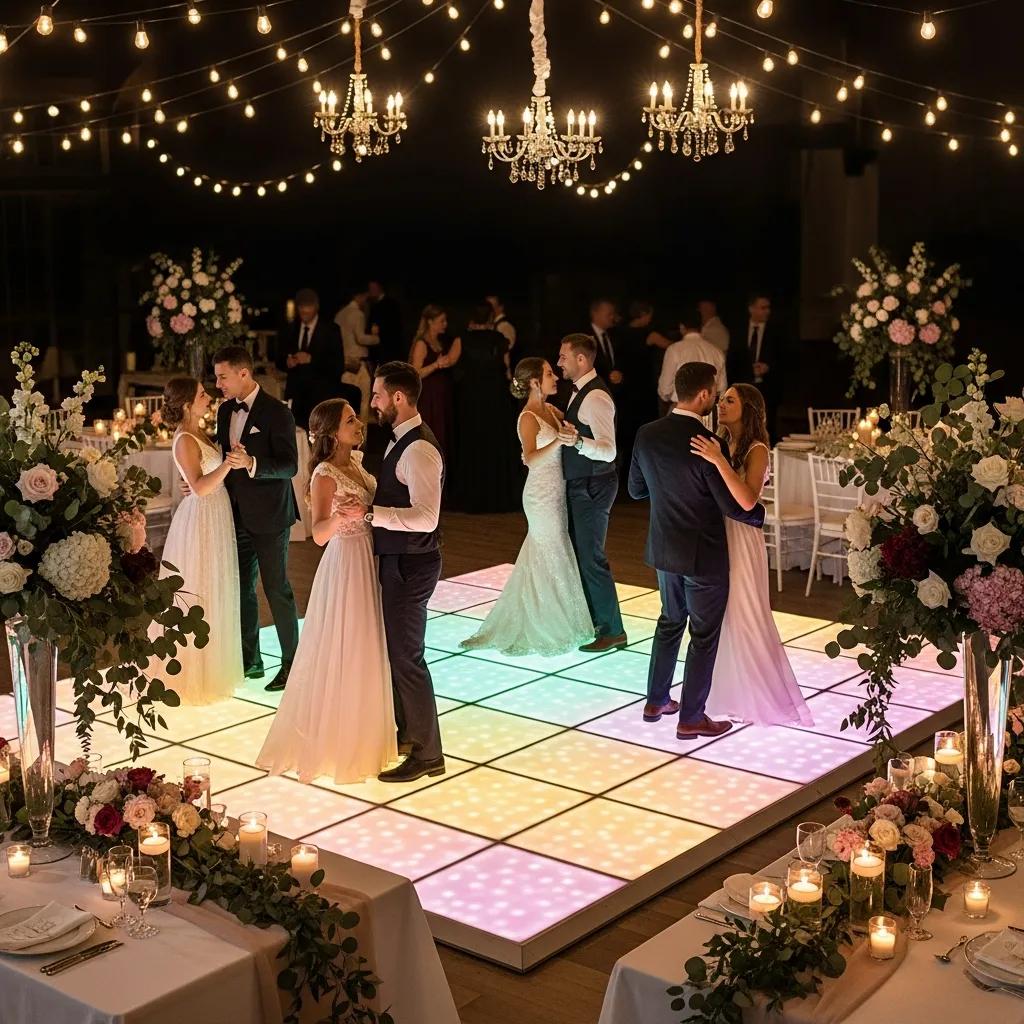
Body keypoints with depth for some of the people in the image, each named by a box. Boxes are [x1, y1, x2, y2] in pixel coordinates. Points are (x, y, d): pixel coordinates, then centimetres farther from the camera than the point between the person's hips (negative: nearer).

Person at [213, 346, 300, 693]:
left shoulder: (276, 412, -15)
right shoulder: (226, 410, 7)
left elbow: (290, 466, -19)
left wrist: (252, 464, -34)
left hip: (268, 515, -7)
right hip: (236, 514, 7)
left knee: (277, 589, 1)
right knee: (242, 589, 14)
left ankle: (291, 662, 12)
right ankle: (249, 659, 26)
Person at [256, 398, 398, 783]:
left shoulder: (356, 461, 5)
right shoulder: (325, 475, -18)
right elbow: (319, 534, -30)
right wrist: (338, 516, -47)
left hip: (367, 562, 9)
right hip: (344, 565, -9)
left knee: (365, 651, 18)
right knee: (341, 654, 1)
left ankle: (359, 734, 33)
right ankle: (330, 741, 16)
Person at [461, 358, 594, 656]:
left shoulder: (551, 410, 8)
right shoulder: (528, 418, -17)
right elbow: (531, 460, -31)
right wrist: (557, 442, -44)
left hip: (557, 493, 8)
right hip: (542, 495, -8)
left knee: (540, 558, 16)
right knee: (551, 559, 2)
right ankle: (549, 632, 16)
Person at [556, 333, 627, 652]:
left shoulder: (595, 397, -23)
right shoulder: (581, 391, 9)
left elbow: (608, 450, -31)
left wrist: (577, 441, -45)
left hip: (593, 486, -11)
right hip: (580, 484, 11)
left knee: (591, 557, -4)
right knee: (579, 551, 20)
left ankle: (613, 631, 6)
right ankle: (591, 617, 34)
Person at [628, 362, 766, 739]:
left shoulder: (646, 434, -5)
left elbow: (636, 489, 6)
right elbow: (732, 506, -19)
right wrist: (760, 514, 1)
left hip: (664, 549, 6)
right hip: (703, 554, -6)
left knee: (670, 621, 24)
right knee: (705, 634, 7)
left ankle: (656, 701, 32)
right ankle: (691, 718, 14)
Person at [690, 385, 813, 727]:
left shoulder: (756, 450, -12)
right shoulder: (722, 444, 7)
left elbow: (747, 500, -27)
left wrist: (718, 461, -31)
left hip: (741, 541, -7)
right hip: (715, 536, 7)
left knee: (744, 617, 1)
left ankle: (765, 697, 16)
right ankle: (728, 691, 27)